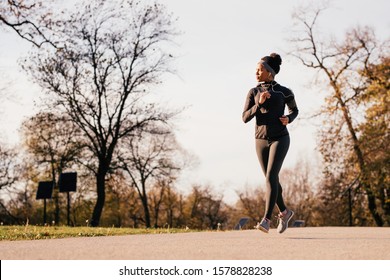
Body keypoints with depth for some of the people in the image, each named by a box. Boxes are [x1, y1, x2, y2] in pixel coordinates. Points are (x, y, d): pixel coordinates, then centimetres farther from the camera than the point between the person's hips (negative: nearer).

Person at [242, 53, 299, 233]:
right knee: (272, 180, 10)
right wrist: (259, 103, -17)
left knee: (271, 177, -19)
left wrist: (288, 119, -7)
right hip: (261, 140, 4)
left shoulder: (284, 92, 0)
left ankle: (266, 220, -21)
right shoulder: (253, 92, 6)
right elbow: (245, 118, -2)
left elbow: (294, 110, 17)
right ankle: (284, 212, 33)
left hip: (280, 139, -4)